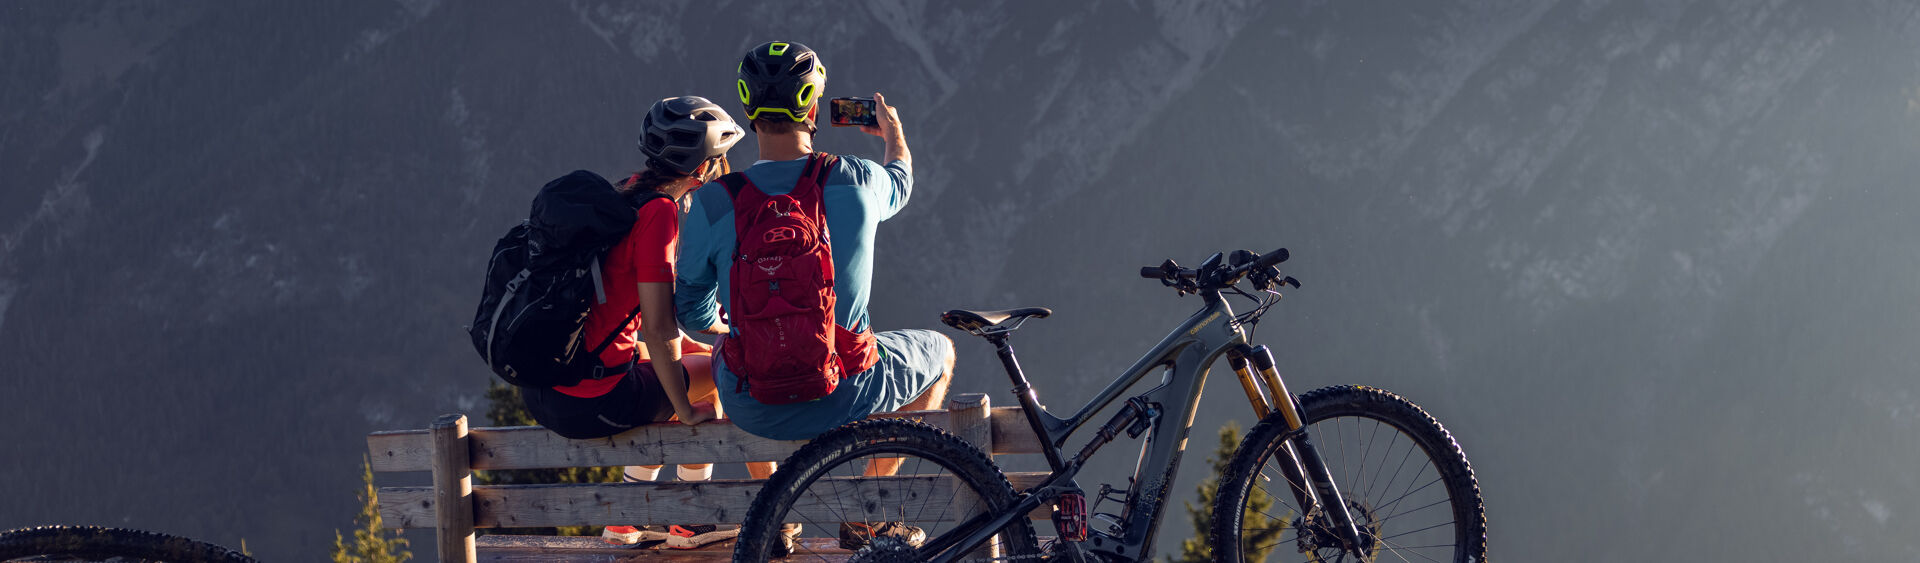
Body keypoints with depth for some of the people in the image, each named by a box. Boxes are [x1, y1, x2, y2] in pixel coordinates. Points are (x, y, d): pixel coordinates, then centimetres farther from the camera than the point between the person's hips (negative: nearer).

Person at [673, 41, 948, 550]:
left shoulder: (712, 202, -11)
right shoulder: (858, 181, -9)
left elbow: (692, 311, 2)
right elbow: (900, 183, 18)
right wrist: (894, 133, 42)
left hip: (751, 409, 2)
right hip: (842, 400, -1)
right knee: (941, 352, 29)